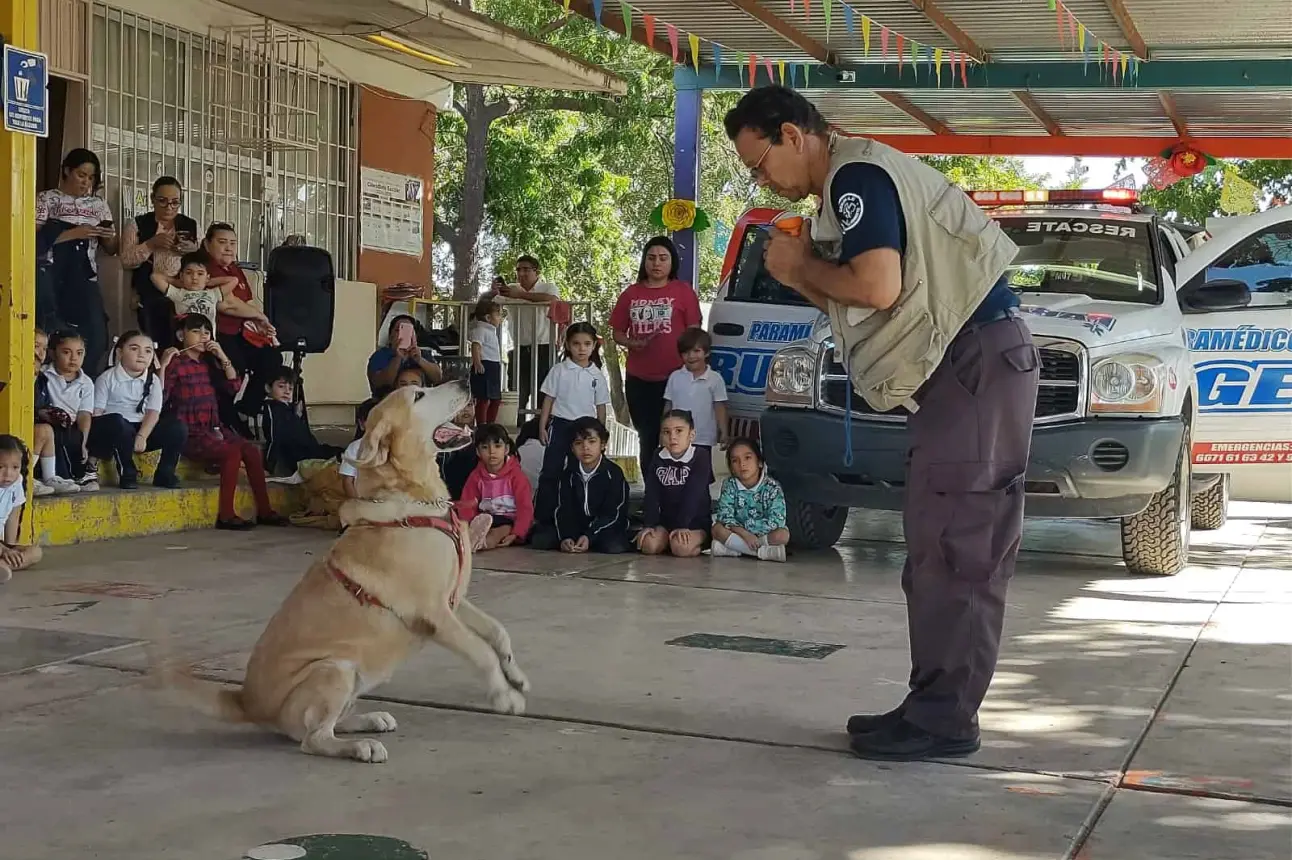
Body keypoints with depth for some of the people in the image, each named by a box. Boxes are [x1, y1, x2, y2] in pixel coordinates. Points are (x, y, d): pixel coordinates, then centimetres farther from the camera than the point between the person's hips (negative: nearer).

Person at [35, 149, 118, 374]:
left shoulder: (99, 204, 16)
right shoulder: (46, 199, 5)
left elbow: (111, 249, 18)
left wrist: (109, 237, -5)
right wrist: (75, 233, -16)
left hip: (85, 280, 4)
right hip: (53, 281, -3)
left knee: (96, 338, -7)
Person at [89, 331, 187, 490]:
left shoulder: (153, 380, 7)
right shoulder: (107, 378, -2)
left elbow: (153, 412, -4)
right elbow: (96, 412, -6)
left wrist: (142, 436, -20)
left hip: (141, 429, 4)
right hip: (114, 429, -4)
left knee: (178, 429, -18)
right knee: (116, 421, -40)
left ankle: (164, 474, -1)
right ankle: (128, 473, -22)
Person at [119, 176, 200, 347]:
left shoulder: (191, 226, 11)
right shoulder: (137, 224, 5)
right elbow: (126, 262, -1)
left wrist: (194, 251, -8)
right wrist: (151, 244, -14)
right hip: (150, 298, -1)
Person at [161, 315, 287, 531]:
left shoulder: (209, 362, 13)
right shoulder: (175, 363, -7)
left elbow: (234, 385, 6)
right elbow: (160, 400, -17)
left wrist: (223, 357, -2)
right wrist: (163, 366, -24)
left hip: (214, 428, 7)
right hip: (190, 433, -7)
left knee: (252, 450, -11)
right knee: (232, 452, -26)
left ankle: (264, 510, -5)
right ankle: (226, 515, -20)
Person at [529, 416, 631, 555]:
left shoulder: (613, 473, -11)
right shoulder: (569, 473, 1)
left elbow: (612, 514, -14)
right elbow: (563, 509, -6)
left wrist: (589, 537, -27)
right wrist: (565, 537, -25)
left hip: (606, 527, -2)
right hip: (575, 526, 2)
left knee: (614, 547, -34)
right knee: (539, 540, -17)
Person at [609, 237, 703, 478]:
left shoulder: (683, 291, 1)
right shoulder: (631, 294, 9)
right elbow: (618, 333, 14)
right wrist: (633, 343, -8)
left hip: (674, 378, -4)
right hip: (638, 380, 4)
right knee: (647, 440, 11)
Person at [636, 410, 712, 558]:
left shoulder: (701, 460, -11)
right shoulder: (657, 460, 4)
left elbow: (692, 496, -21)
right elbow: (652, 496, -1)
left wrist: (682, 526, -29)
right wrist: (649, 525, -13)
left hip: (696, 521, -4)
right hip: (666, 520, 4)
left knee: (681, 547, -32)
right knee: (649, 545, -22)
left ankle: (700, 544, 0)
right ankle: (668, 541, 8)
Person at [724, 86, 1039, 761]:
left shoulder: (857, 174, -10)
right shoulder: (857, 181, 22)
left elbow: (879, 287, -23)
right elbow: (857, 303, 23)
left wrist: (802, 264, -7)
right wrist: (801, 279, 8)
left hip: (978, 358, -11)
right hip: (968, 364, 11)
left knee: (947, 544, -10)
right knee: (956, 549, 10)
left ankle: (942, 718, -7)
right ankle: (938, 707, 14)